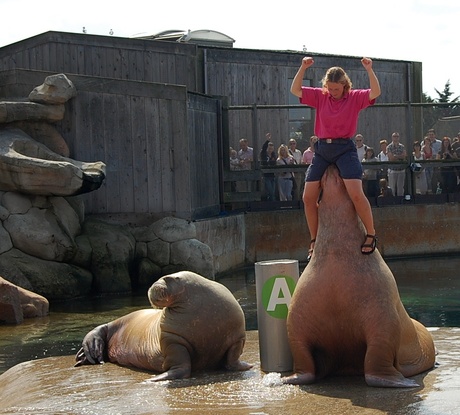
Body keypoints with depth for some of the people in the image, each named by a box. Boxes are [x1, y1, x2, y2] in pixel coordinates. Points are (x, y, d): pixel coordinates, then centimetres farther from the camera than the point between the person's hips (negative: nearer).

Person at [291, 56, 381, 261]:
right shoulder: (319, 96, 7)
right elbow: (295, 90, 0)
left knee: (356, 194, -20)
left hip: (344, 148, -4)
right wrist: (303, 68, -11)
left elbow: (375, 92, -15)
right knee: (308, 197, -1)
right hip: (322, 149, 4)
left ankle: (371, 234, -3)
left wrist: (369, 69, -24)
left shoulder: (355, 97, 0)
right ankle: (314, 240, 15)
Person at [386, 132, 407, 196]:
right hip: (392, 170, -3)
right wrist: (400, 156, -4)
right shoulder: (389, 147, 1)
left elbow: (404, 156, -2)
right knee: (392, 188, -3)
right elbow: (391, 158, -10)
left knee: (400, 188, 4)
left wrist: (395, 156, -8)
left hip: (401, 170, 3)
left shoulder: (402, 147, 12)